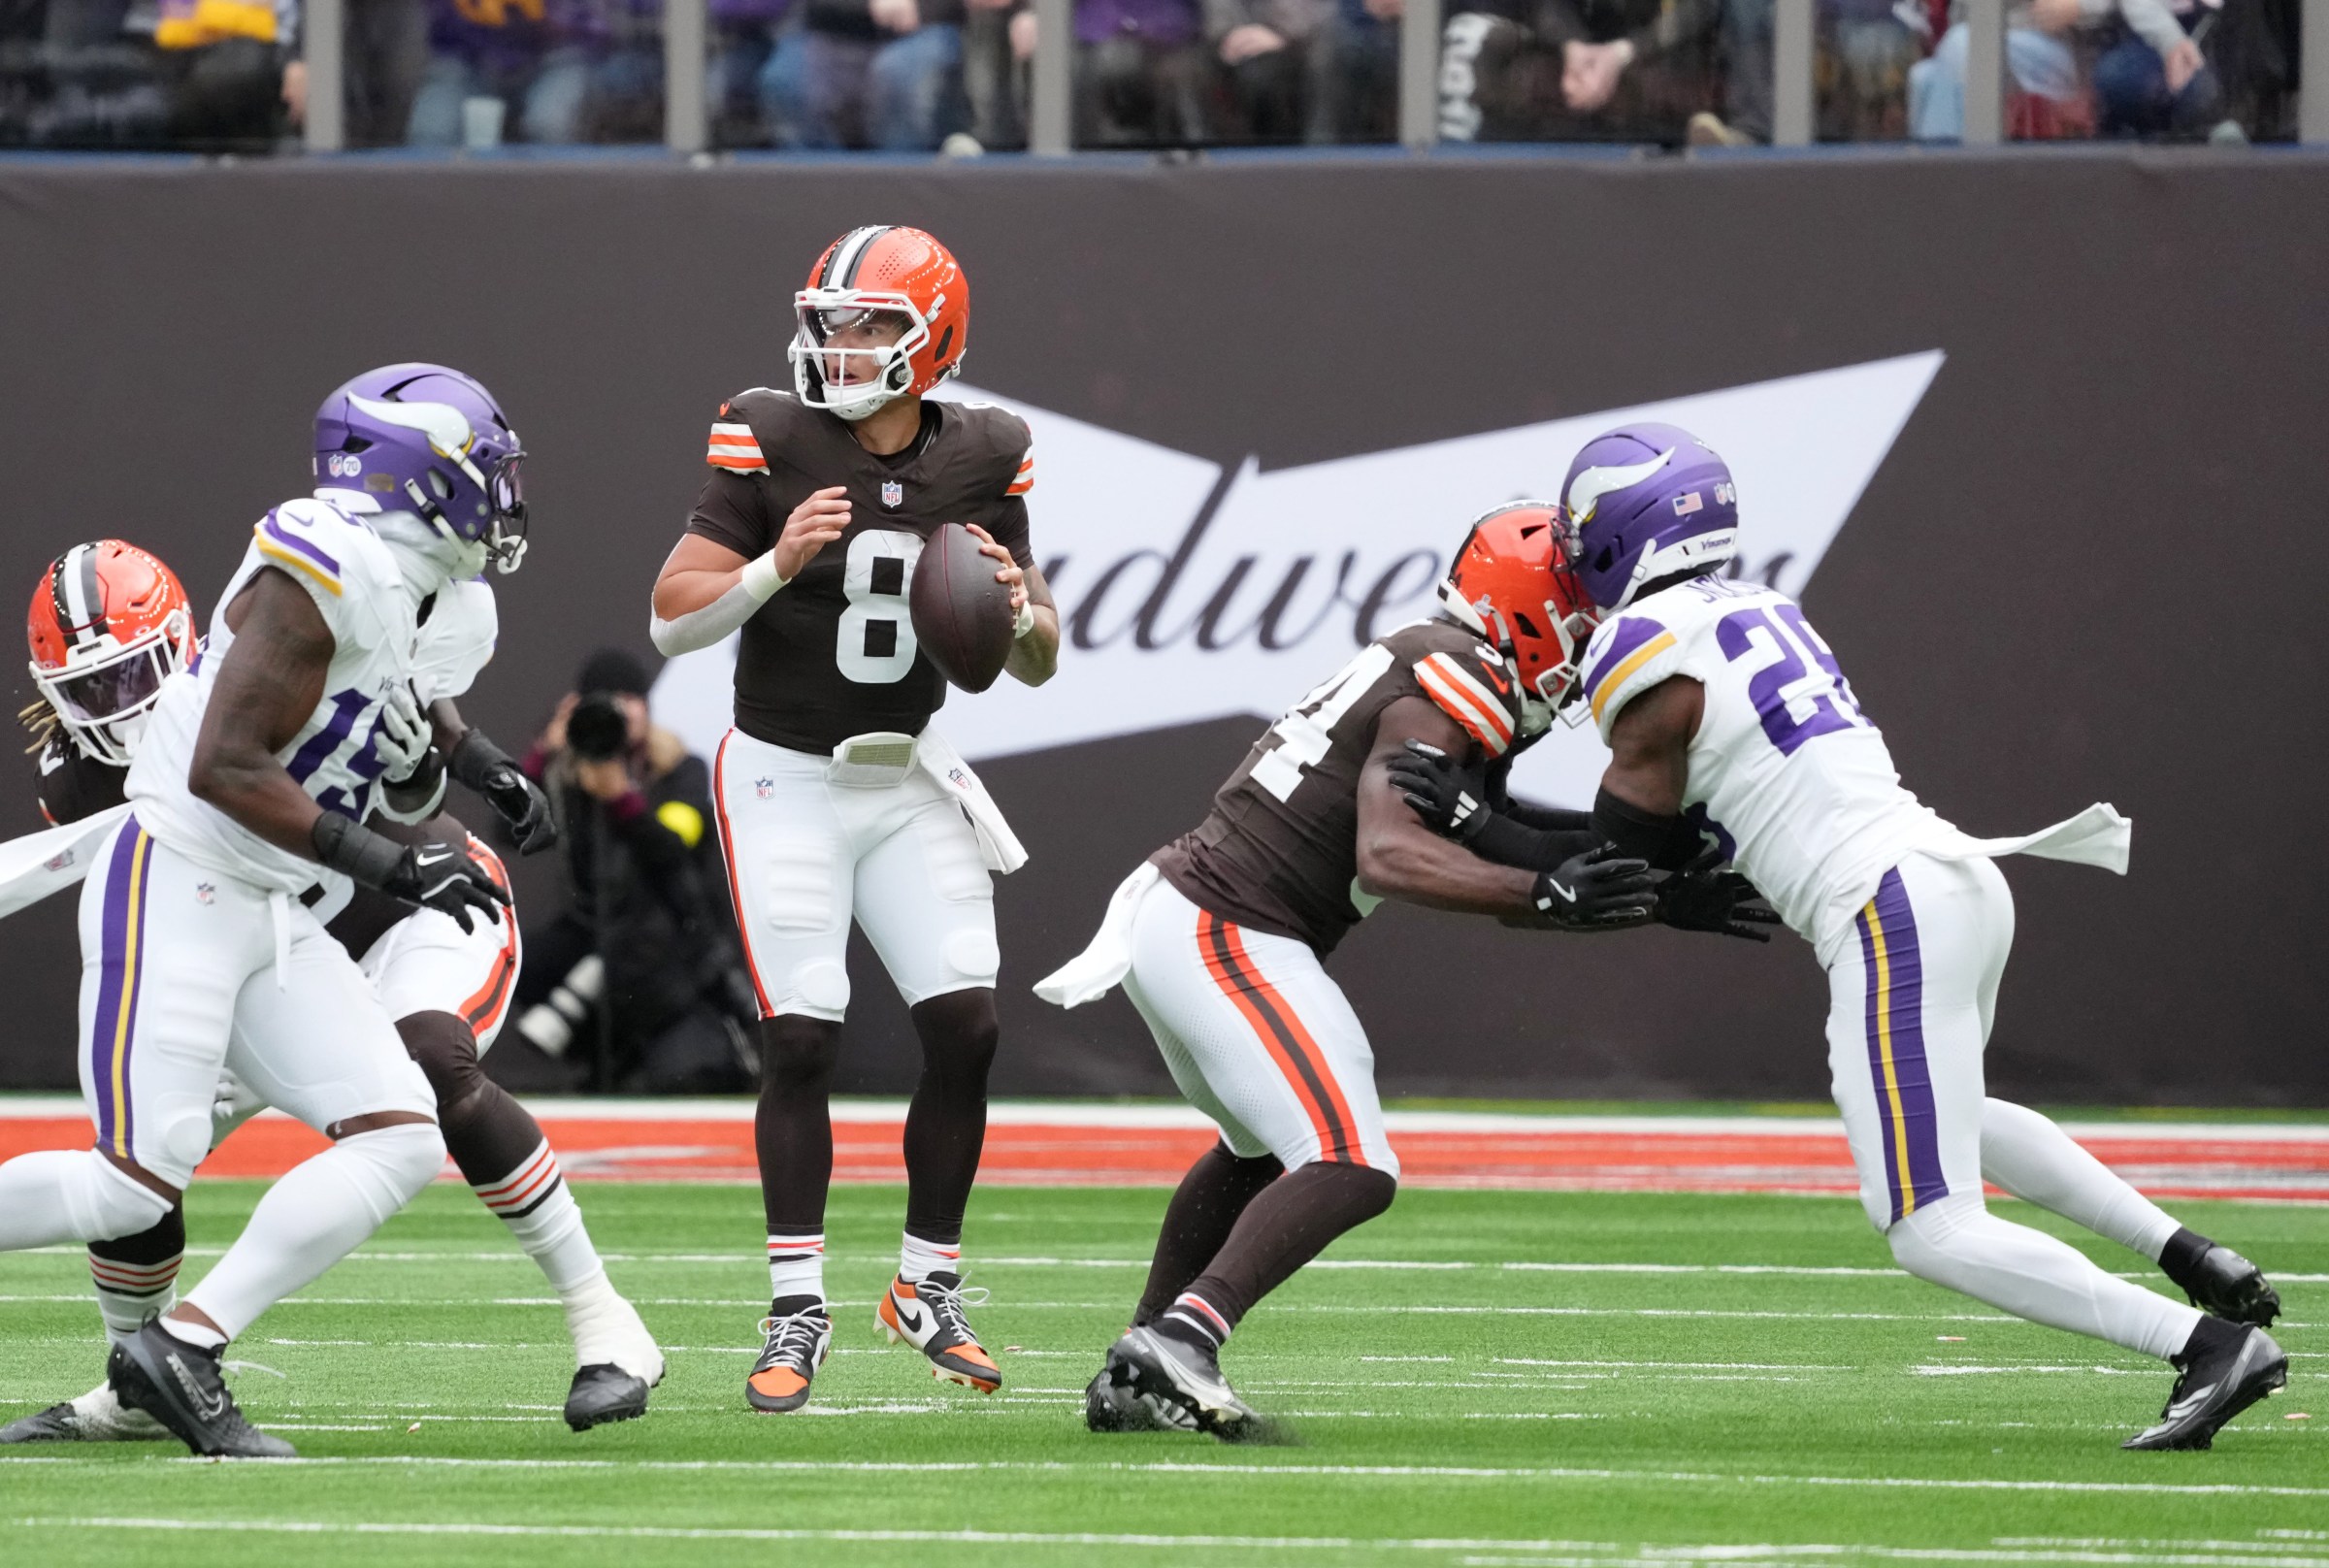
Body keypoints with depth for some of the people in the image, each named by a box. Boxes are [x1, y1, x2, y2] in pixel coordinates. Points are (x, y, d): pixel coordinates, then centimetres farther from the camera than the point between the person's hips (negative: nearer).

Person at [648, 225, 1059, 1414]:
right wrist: (775, 566, -28)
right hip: (786, 779, -3)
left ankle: (929, 1286, 11)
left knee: (965, 1028, -4)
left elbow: (1038, 666, 5)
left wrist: (1018, 608, -17)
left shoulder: (979, 461, -2)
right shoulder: (774, 445, -12)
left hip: (907, 781, 3)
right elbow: (670, 619, -13)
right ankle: (797, 1313, -2)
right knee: (800, 1039, -9)